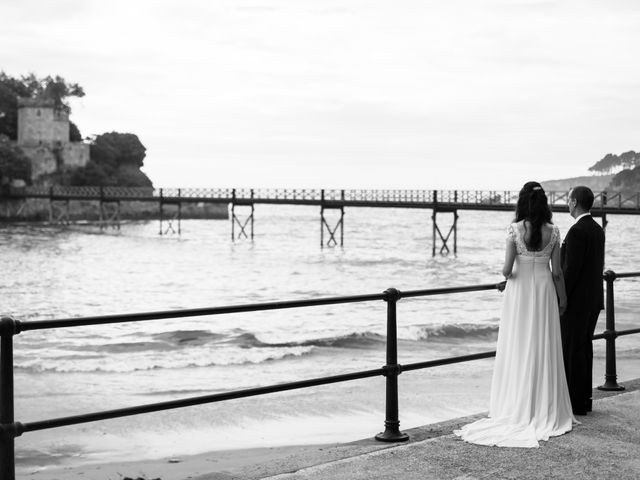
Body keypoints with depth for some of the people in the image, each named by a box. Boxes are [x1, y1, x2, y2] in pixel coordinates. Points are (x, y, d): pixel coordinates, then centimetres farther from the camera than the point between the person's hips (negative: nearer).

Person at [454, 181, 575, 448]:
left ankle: (517, 409, 7)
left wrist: (506, 274, 11)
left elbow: (507, 269, -13)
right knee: (544, 351, 8)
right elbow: (557, 272, 1)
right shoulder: (553, 232, -3)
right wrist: (562, 299, 13)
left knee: (517, 350, 5)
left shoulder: (514, 230, -10)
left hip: (519, 294, -2)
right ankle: (545, 410, 11)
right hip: (544, 292, 2)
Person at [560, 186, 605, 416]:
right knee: (584, 347, 14)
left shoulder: (577, 231, -19)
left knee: (572, 351, -3)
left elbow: (570, 269, -22)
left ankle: (575, 403, 2)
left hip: (576, 301, -9)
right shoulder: (597, 229, 11)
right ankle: (584, 398, 21)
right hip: (593, 299, 9)